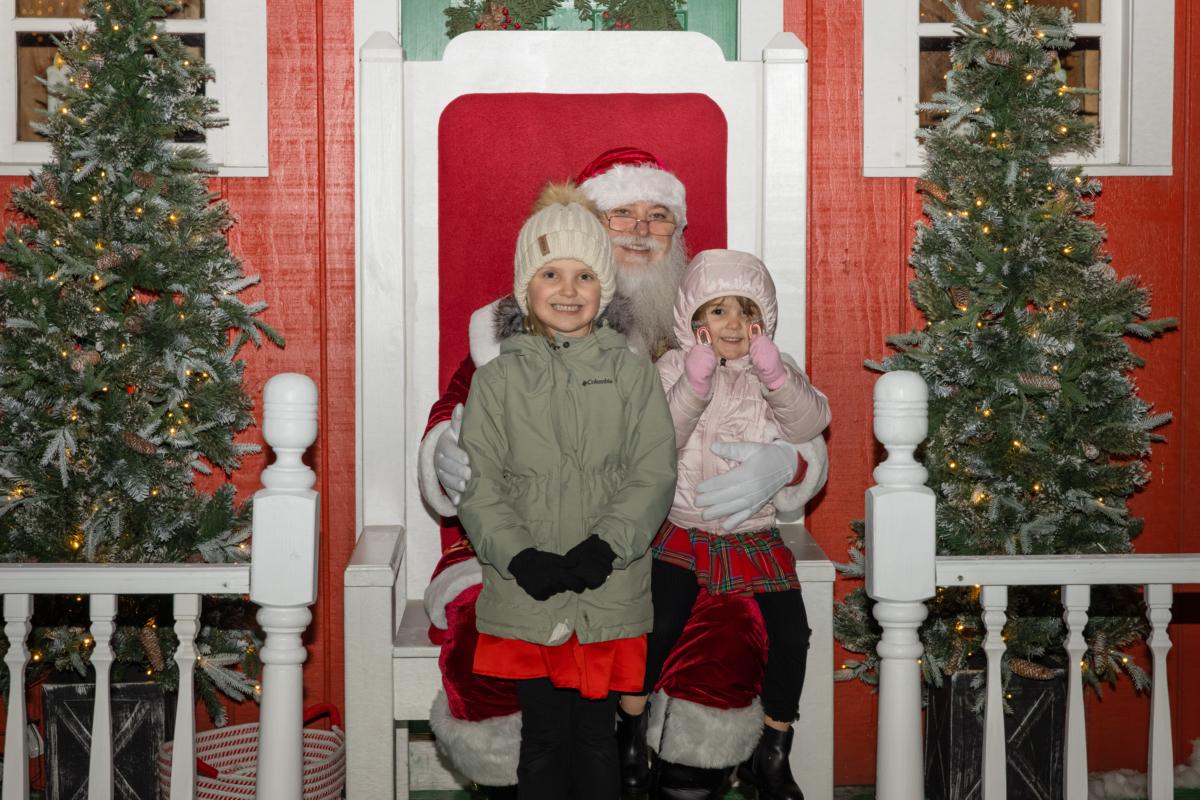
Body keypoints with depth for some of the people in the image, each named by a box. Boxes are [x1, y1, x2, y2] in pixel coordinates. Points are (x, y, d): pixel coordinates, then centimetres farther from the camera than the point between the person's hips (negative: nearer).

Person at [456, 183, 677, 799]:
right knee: (542, 737, 10)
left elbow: (653, 476, -3)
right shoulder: (498, 379, 2)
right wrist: (519, 556, -16)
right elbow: (477, 484, -2)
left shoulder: (632, 374, 2)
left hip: (609, 593, 0)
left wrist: (604, 546, -17)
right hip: (525, 595, 0)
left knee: (597, 737, 8)